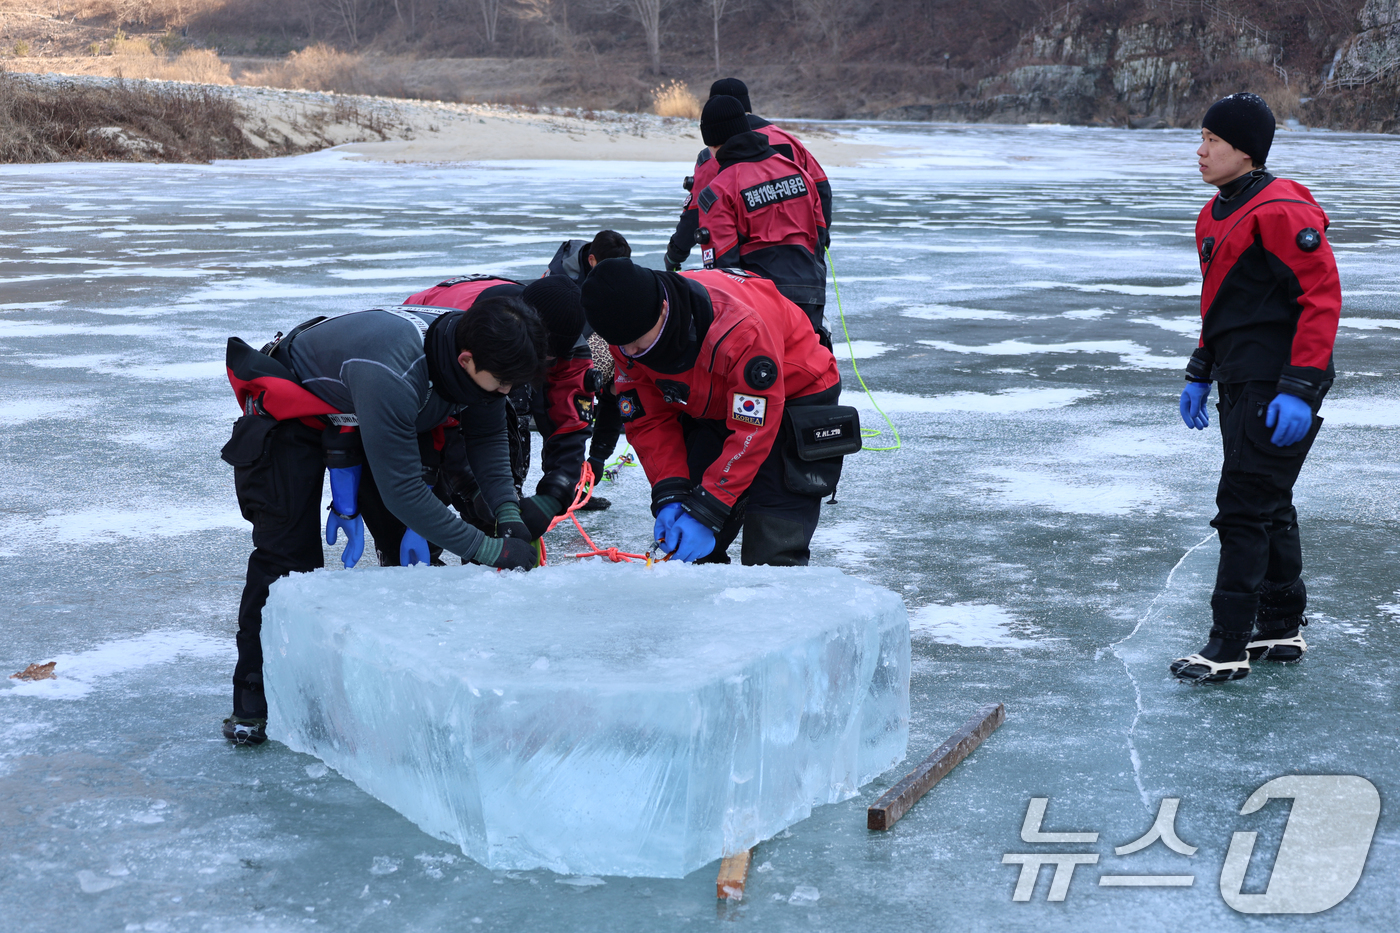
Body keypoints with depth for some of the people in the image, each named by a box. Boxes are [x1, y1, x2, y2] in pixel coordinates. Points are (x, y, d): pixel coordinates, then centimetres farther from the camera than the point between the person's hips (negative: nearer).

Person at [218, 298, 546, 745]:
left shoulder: (479, 351, -22)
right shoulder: (390, 376, -45)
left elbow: (488, 437, -4)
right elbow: (402, 492, -40)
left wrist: (510, 517, -18)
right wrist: (490, 549, -35)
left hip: (358, 420, 7)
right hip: (290, 412, -7)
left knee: (411, 541, 1)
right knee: (287, 553, -11)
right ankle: (252, 701, -2)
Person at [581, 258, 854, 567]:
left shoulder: (740, 330, -39)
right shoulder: (628, 342, -19)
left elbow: (752, 431, -33)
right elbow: (649, 420, -9)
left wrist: (705, 512, -33)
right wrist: (669, 496, -21)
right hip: (711, 406, 6)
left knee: (772, 544, -17)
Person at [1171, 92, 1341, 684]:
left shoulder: (1280, 211, -17)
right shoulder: (1215, 216, 13)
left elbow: (1323, 296, -19)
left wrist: (1299, 389, -23)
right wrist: (1200, 374, 20)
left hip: (1280, 386, -10)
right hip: (1241, 383, 10)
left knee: (1244, 507, -8)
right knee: (1268, 506, 16)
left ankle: (1229, 647, -2)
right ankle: (1281, 631, 27)